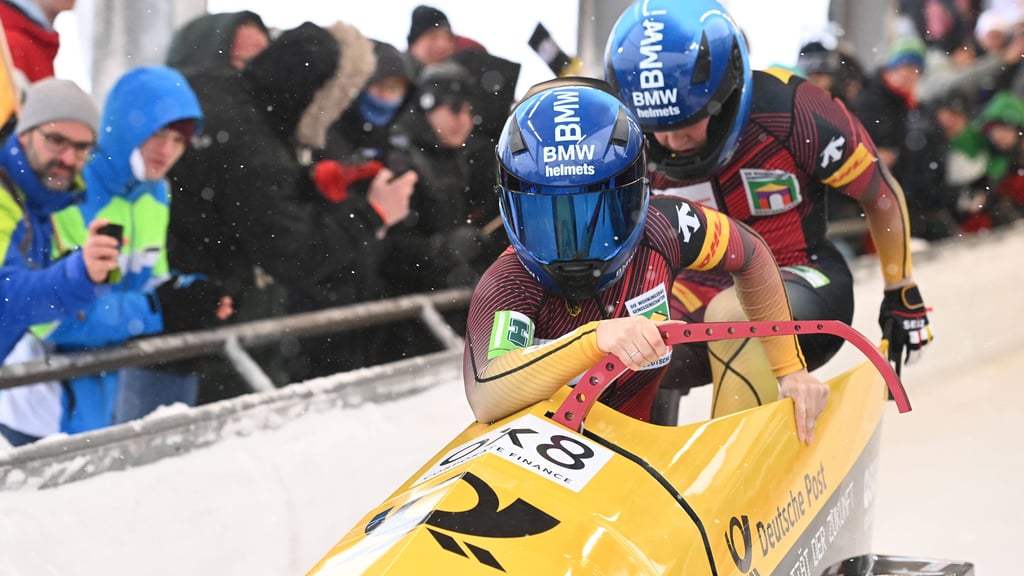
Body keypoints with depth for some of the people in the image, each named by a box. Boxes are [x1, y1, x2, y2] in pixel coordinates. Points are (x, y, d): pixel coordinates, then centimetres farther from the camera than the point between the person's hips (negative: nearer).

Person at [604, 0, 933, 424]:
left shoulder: (792, 111, -17)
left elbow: (881, 195, -2)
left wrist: (903, 294, 7)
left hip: (804, 288, -4)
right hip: (698, 298, 4)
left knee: (732, 315, -39)